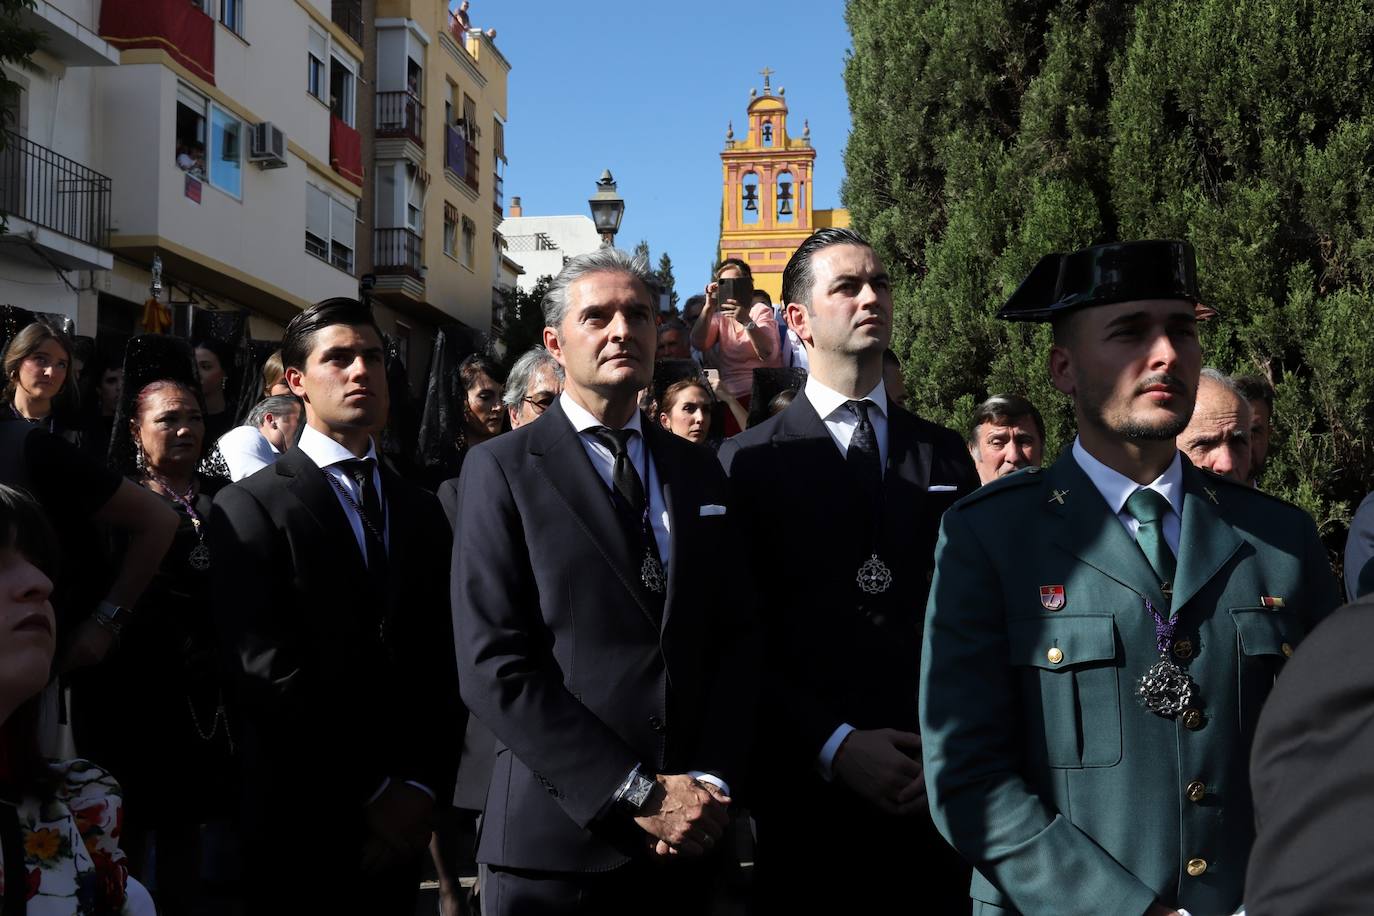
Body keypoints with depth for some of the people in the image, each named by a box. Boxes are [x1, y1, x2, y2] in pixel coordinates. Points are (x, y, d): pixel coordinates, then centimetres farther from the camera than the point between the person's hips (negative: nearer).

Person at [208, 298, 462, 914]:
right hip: (302, 818, -4)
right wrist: (370, 792, -13)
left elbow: (442, 660, 6)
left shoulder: (420, 509, 11)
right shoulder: (251, 507, -6)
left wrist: (423, 785, -7)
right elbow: (267, 671, -14)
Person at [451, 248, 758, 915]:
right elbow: (492, 667, -12)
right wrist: (638, 794, -15)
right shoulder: (501, 469, -4)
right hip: (558, 839, -4)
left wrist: (710, 779, -7)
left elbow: (736, 635, 7)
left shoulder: (699, 471, 10)